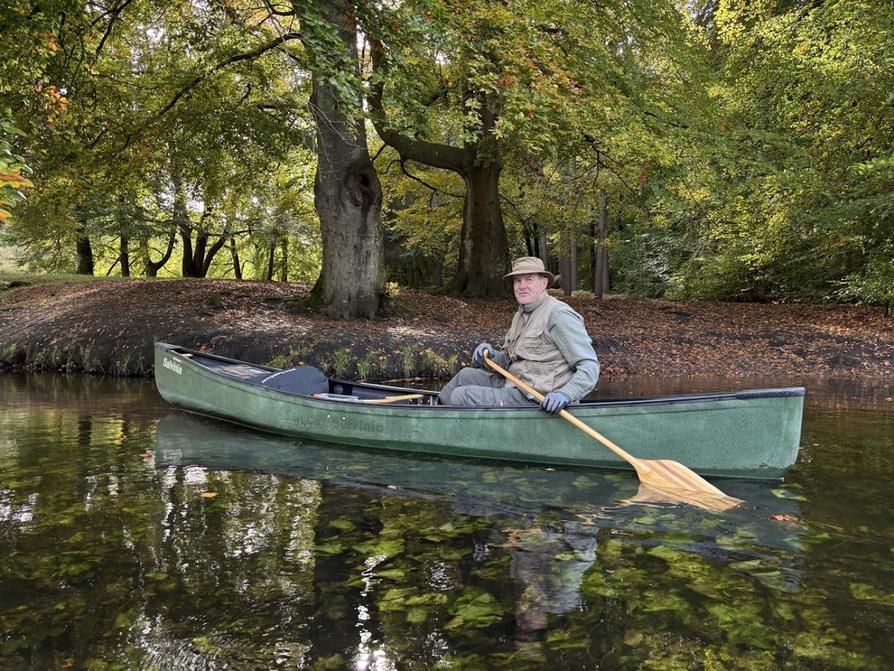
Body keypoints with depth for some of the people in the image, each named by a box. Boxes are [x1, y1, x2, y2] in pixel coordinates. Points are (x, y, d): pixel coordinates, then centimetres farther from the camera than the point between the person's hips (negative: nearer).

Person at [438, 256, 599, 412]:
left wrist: (564, 394, -34)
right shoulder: (521, 315, 16)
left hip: (538, 401, -9)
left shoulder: (558, 314, -15)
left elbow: (590, 365, -19)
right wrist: (490, 354, -5)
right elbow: (509, 361, 18)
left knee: (461, 396, -13)